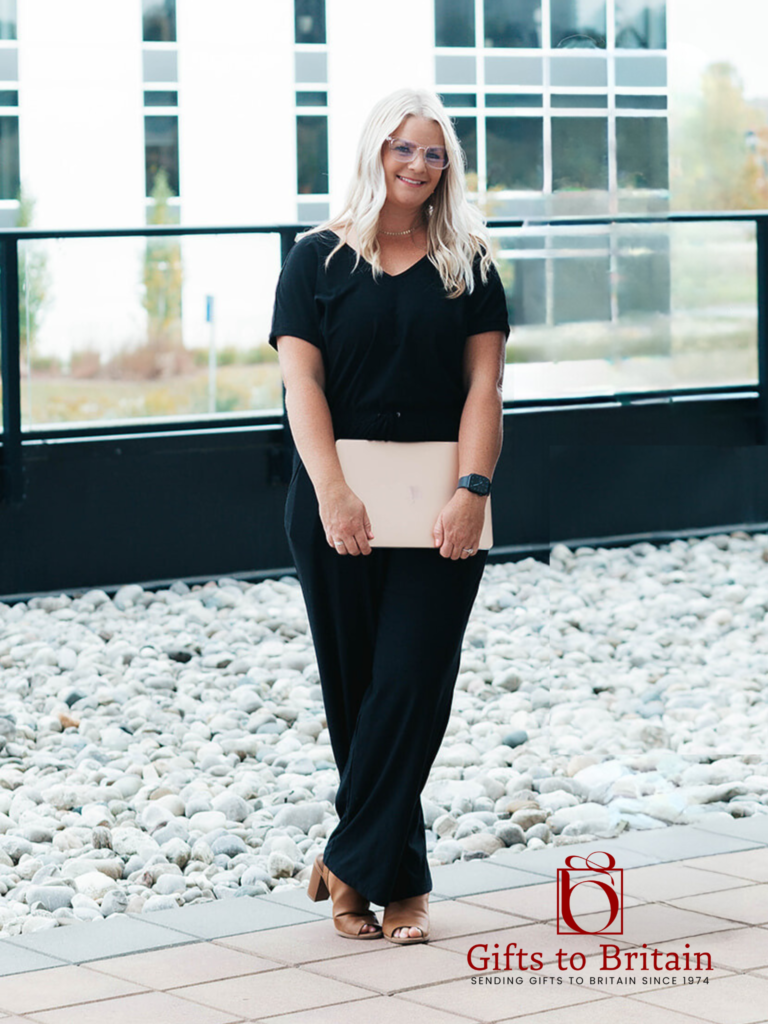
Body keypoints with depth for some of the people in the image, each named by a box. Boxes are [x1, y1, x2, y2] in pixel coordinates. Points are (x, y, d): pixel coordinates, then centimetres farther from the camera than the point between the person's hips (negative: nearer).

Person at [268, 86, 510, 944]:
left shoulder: (469, 264, 9)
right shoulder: (318, 260, 5)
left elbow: (483, 381, 2)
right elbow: (301, 379, -3)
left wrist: (472, 490, -11)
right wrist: (331, 492, -15)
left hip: (441, 508, 1)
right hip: (338, 501, 0)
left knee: (412, 684, -7)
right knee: (353, 687, 4)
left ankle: (352, 861, 3)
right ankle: (400, 880, 16)